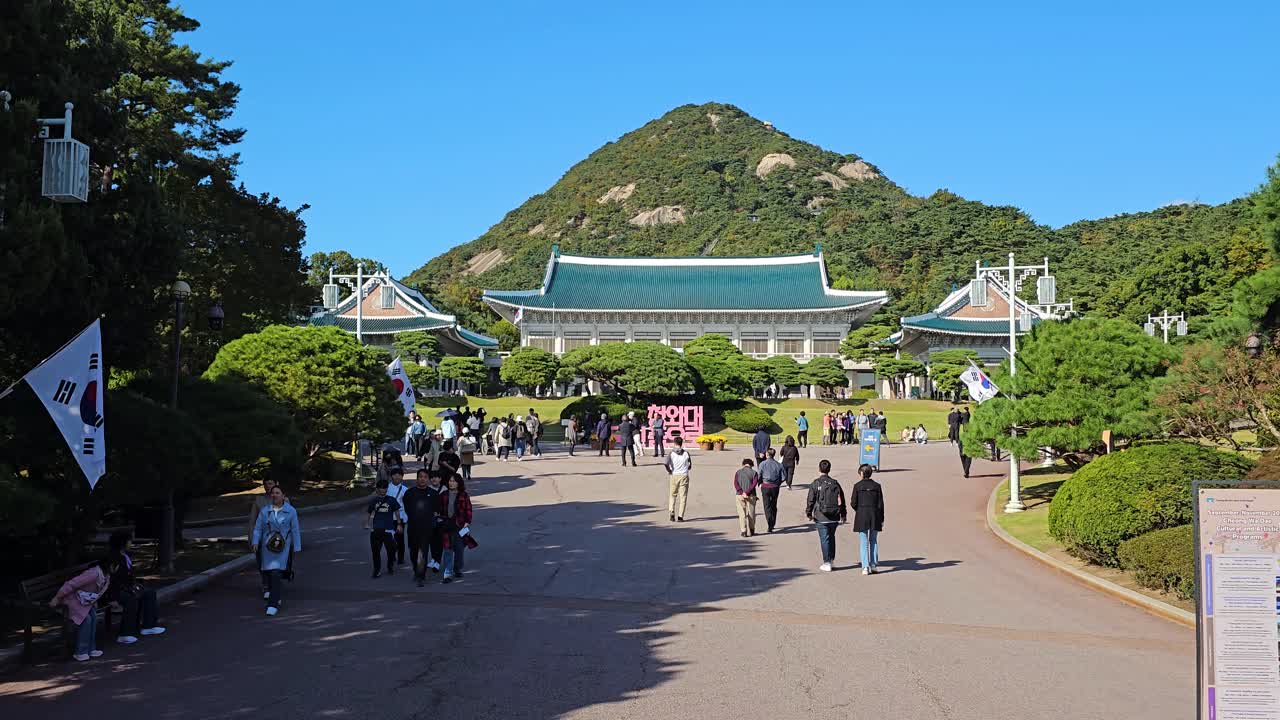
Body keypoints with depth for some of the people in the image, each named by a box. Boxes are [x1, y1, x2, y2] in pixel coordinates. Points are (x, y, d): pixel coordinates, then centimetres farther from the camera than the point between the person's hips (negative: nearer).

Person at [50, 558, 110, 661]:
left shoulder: (106, 576, -4)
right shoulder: (94, 574, -34)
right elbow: (71, 584, -32)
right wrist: (56, 599, -27)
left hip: (85, 600, 9)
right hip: (73, 598, -9)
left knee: (93, 617, -5)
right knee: (86, 619, -19)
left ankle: (91, 649, 3)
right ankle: (80, 652, -11)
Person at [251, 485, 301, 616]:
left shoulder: (291, 511, -3)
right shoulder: (264, 511, 3)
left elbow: (295, 530, -2)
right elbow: (258, 529, 0)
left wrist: (297, 548, -4)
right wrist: (255, 543, -15)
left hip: (283, 547, -3)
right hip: (268, 546, 3)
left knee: (276, 573, -16)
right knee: (270, 573, 12)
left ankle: (273, 604, -16)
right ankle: (275, 597, 37)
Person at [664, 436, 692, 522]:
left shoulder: (671, 453, -3)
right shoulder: (686, 453, 2)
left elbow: (666, 463, -19)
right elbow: (690, 466, 8)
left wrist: (669, 471, -3)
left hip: (674, 476, 0)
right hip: (684, 476, 0)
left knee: (673, 495, 16)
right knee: (683, 497, 3)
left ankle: (672, 513, 2)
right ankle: (680, 516, -3)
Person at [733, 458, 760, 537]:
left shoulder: (738, 472, 7)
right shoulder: (754, 472, 3)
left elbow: (735, 483, -5)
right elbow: (754, 484, -10)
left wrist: (741, 492, -13)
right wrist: (747, 492, -14)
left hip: (740, 495, 1)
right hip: (751, 495, -1)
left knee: (742, 514, 3)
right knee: (751, 513, 12)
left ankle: (744, 531, -3)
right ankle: (751, 530, 24)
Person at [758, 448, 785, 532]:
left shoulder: (763, 464, -8)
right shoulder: (778, 465, 0)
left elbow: (759, 476, -9)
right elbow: (784, 477, -2)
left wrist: (760, 482, 11)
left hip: (765, 487, -3)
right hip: (775, 487, 3)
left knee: (767, 506, 0)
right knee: (774, 506, 16)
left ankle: (769, 524, -18)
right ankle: (772, 525, 23)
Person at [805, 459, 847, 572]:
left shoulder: (815, 484, -8)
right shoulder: (835, 483, 3)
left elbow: (810, 500, -5)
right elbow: (841, 500, 7)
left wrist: (808, 513, 7)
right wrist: (843, 514, 16)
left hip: (821, 517, -4)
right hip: (834, 517, 4)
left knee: (824, 539, 0)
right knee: (831, 537, 19)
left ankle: (827, 563, -1)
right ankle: (831, 559, 28)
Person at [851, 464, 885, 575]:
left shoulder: (857, 486, -6)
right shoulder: (876, 486, 0)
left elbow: (853, 503, -6)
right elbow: (881, 504, 1)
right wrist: (881, 519, 7)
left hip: (861, 516, -2)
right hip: (875, 516, 2)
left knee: (864, 543, 3)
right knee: (873, 541, 14)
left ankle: (865, 567, -3)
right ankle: (873, 566, 13)